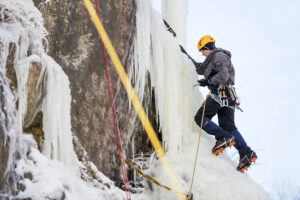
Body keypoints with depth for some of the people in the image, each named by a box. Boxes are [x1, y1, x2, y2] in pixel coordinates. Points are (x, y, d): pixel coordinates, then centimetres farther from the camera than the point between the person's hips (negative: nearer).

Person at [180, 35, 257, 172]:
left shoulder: (219, 56, -2)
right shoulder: (212, 59, 29)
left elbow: (223, 76, -16)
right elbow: (199, 68, 44)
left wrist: (208, 81, -6)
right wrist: (187, 56, 45)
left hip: (221, 93, -10)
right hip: (228, 98, 10)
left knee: (200, 118, -7)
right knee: (228, 126, -2)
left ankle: (223, 137, -25)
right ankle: (246, 153, -17)